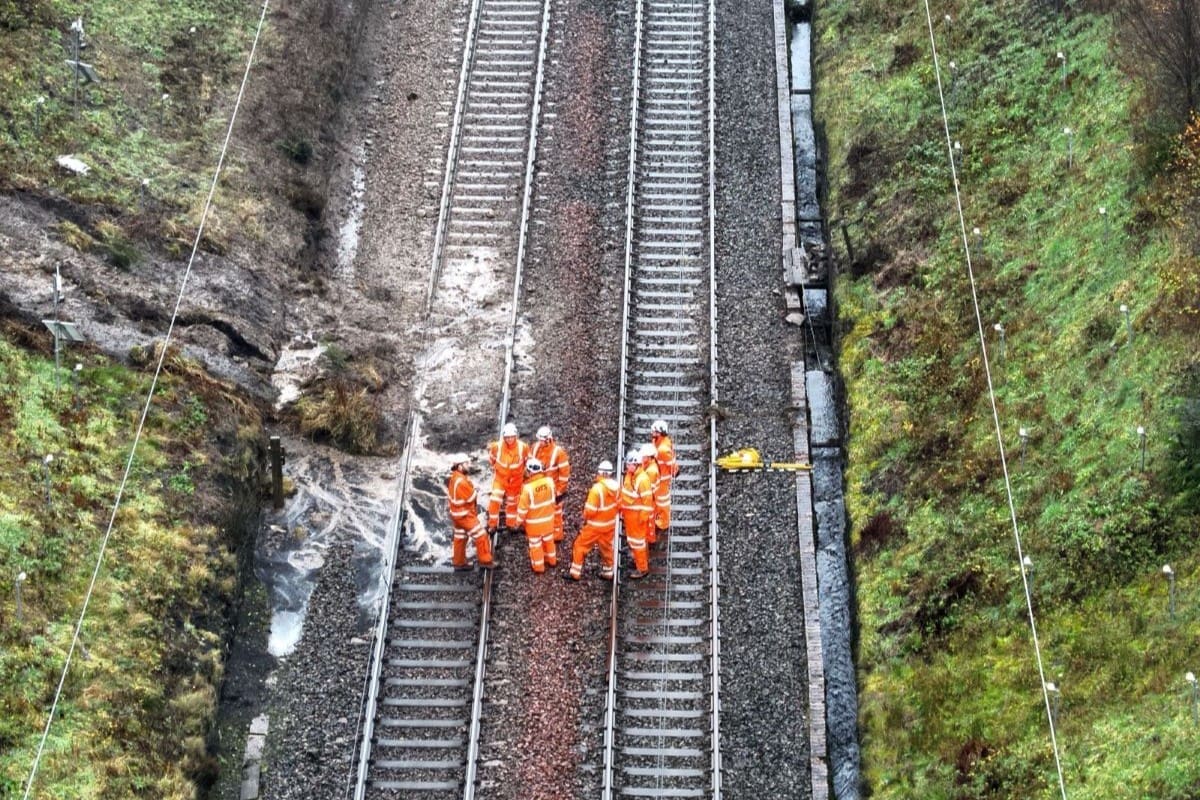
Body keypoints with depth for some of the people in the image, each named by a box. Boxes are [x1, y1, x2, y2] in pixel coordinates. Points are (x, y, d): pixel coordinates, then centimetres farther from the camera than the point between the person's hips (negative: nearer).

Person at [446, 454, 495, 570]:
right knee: (481, 536, 0)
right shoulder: (461, 482, -30)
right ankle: (485, 561, 7)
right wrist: (477, 493, -1)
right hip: (465, 514, -10)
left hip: (456, 513, 10)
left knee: (460, 538, 19)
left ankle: (459, 562, 30)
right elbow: (472, 498, -23)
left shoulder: (453, 477, 0)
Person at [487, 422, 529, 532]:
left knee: (512, 502, 18)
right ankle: (492, 525, 7)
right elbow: (491, 458, 1)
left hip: (515, 479, 1)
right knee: (494, 501, -11)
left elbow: (528, 459, 0)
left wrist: (524, 471, 10)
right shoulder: (497, 446, -24)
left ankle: (511, 524, 38)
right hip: (500, 478, -1)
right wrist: (494, 468, 11)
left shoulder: (523, 447, -23)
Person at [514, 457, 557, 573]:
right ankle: (551, 560, 45)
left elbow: (523, 508, -19)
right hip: (548, 518, 4)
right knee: (548, 540, 26)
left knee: (535, 544, 16)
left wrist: (519, 521, -4)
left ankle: (538, 567, 31)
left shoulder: (528, 487, -31)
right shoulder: (549, 481, -18)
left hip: (534, 522, -4)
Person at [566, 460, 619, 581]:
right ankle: (608, 573, 35)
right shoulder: (616, 486, -8)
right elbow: (618, 505, 5)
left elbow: (590, 510, -23)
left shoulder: (597, 488, -30)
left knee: (580, 545, 9)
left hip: (595, 525, -6)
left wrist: (585, 518, -2)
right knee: (606, 547, 23)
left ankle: (575, 573, 16)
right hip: (610, 524, 7)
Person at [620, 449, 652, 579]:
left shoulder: (642, 479, -26)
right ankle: (643, 559, 40)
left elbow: (647, 499, -23)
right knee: (632, 538, 22)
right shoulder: (628, 475, 1)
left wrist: (644, 516, -20)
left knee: (637, 539, -1)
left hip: (637, 514, -9)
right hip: (628, 513, 9)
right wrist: (623, 511, 18)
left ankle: (643, 568, 10)